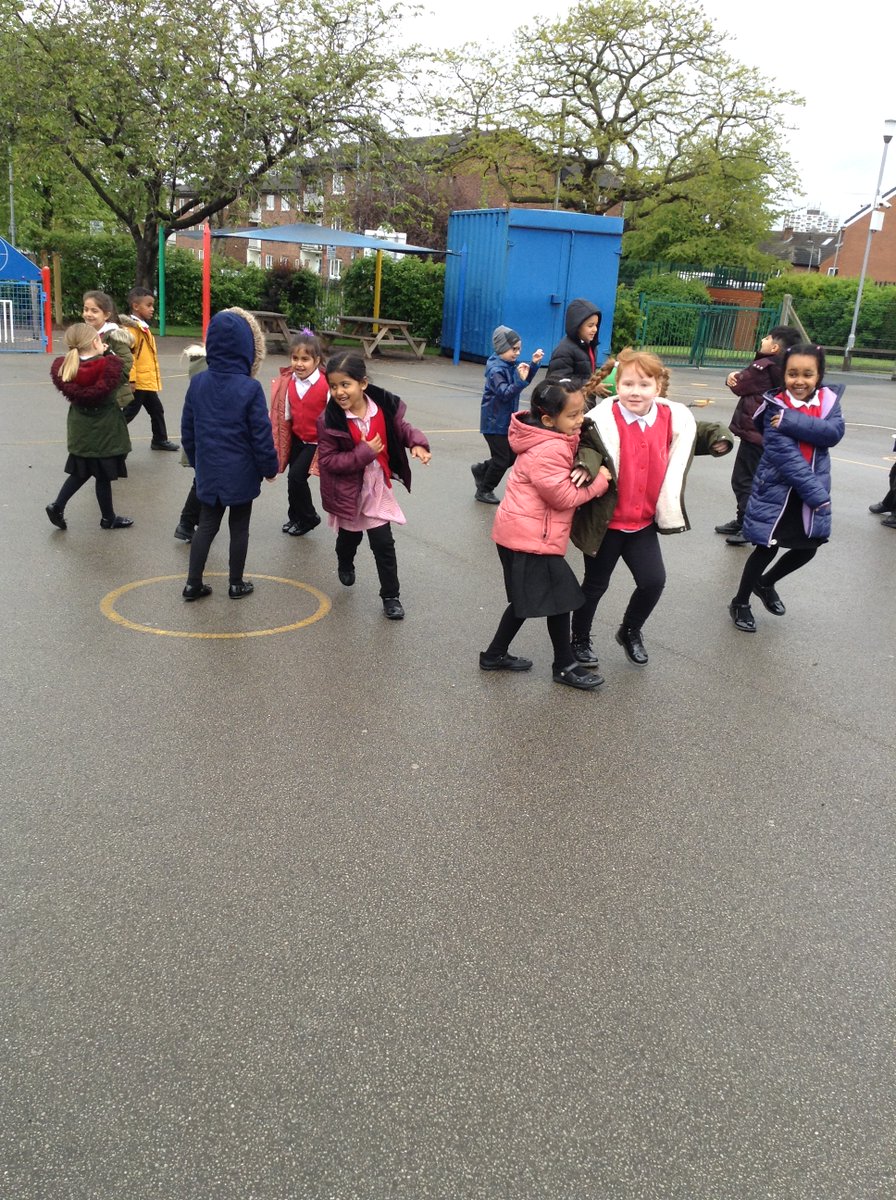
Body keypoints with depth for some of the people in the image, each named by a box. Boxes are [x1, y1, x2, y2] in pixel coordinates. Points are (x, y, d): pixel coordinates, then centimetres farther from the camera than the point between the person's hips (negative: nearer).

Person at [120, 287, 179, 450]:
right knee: (130, 412, -4)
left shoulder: (143, 327, 14)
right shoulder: (132, 328, -17)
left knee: (156, 410, 20)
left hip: (148, 382, 10)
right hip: (138, 382, -10)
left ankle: (160, 440, 33)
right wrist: (131, 379, -25)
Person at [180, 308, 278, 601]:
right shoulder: (250, 388, -18)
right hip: (241, 473, -4)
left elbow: (187, 431, 4)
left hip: (208, 471, 4)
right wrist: (269, 469, 0)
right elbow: (261, 435, -15)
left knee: (206, 525, 15)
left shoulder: (197, 382, -4)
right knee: (239, 527, 11)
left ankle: (193, 583, 16)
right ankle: (236, 584, 22)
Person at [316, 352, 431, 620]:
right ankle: (345, 565, 57)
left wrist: (416, 443, -20)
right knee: (350, 535, 23)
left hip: (378, 488, 1)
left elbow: (401, 428, 2)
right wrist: (364, 453, -27)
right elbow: (327, 460, -21)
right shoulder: (329, 420, -21)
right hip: (347, 490, 0)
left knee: (383, 543, 0)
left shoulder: (384, 406, -14)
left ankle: (391, 596, 14)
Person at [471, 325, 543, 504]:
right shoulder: (496, 369, -20)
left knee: (513, 455, 13)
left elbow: (525, 382, 17)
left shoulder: (511, 365, 4)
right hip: (495, 422, -8)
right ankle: (484, 491, 16)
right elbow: (505, 394, -28)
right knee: (502, 459, -1)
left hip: (507, 420, 8)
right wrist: (520, 379, -40)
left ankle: (481, 469, 31)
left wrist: (534, 364, 4)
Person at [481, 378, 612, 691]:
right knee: (559, 599, 2)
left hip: (522, 533, 10)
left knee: (527, 599, 20)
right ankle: (565, 667, 17)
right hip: (530, 537, -10)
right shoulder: (549, 451, -24)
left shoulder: (551, 440, 8)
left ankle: (496, 654, 30)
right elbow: (564, 497, -20)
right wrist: (599, 481, -10)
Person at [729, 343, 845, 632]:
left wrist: (794, 421, -30)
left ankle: (766, 584, 41)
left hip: (812, 491, 5)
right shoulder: (776, 406, -14)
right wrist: (818, 495, -23)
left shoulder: (828, 400, 0)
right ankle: (740, 602, 26)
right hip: (777, 491, -5)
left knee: (807, 549, 15)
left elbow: (834, 433, -19)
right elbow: (787, 456, -21)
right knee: (767, 549, 4)